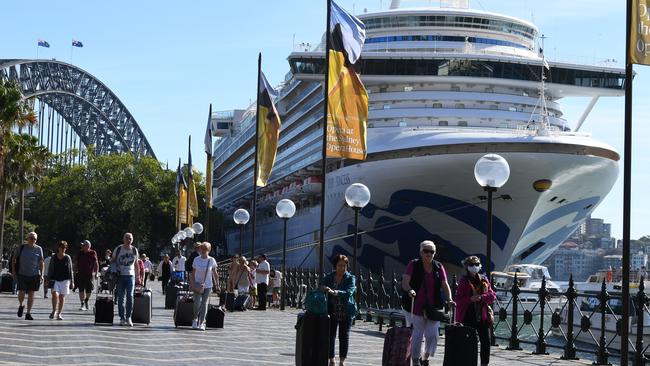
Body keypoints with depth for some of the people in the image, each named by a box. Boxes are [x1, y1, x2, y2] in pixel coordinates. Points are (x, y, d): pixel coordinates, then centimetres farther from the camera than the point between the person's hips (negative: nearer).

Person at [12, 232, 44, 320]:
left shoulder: (38, 249, 4)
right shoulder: (21, 248, 3)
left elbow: (41, 262, 8)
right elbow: (14, 259, 12)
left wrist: (41, 275, 3)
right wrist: (13, 270, 4)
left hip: (34, 275, 1)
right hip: (22, 274, -1)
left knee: (31, 294, 2)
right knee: (21, 293, -9)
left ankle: (28, 313, 10)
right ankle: (21, 306, 23)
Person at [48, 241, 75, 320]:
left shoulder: (67, 258, 3)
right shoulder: (53, 258, 3)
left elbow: (70, 270, 6)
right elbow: (50, 270, 9)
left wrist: (72, 281, 4)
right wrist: (48, 281, 5)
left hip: (64, 280, 0)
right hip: (55, 280, 0)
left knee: (62, 297, 2)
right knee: (55, 294, -18)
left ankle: (59, 314, 12)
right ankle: (54, 311, 1)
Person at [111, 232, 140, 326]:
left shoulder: (134, 250, 9)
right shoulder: (118, 249, 1)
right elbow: (112, 260, 9)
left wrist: (138, 276, 16)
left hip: (130, 275, 1)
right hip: (120, 276, -1)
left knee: (130, 296, -11)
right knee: (121, 298, 1)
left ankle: (128, 317, -4)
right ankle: (122, 318, 8)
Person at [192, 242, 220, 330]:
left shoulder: (211, 260, -4)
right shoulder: (196, 259, -2)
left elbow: (215, 273, 4)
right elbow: (193, 272, 4)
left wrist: (217, 283, 1)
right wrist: (193, 283, -3)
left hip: (208, 285, 0)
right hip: (198, 284, 0)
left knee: (204, 303, 1)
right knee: (197, 303, -9)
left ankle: (201, 323, 9)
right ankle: (195, 319, 15)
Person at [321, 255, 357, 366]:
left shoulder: (350, 278, -3)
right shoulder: (329, 277, 4)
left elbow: (349, 292, -18)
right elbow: (321, 287, -1)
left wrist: (334, 292, -33)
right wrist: (323, 288, -27)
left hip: (346, 312, -1)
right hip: (331, 311, 1)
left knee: (344, 336, 2)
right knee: (330, 335, 1)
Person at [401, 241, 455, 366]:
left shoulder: (438, 267, 9)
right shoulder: (413, 265, -1)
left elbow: (445, 285, 5)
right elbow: (405, 282, -12)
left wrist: (449, 299, -11)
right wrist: (409, 290, -33)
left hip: (434, 306, 3)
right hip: (416, 307, -3)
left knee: (433, 335, -1)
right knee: (417, 335, 0)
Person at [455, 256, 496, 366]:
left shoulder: (484, 280, 8)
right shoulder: (464, 281, -3)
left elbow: (492, 296, 2)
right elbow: (458, 299, -7)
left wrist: (481, 297, -15)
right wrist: (470, 299, -22)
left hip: (482, 316, 4)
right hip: (468, 317, -3)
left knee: (486, 341, 1)